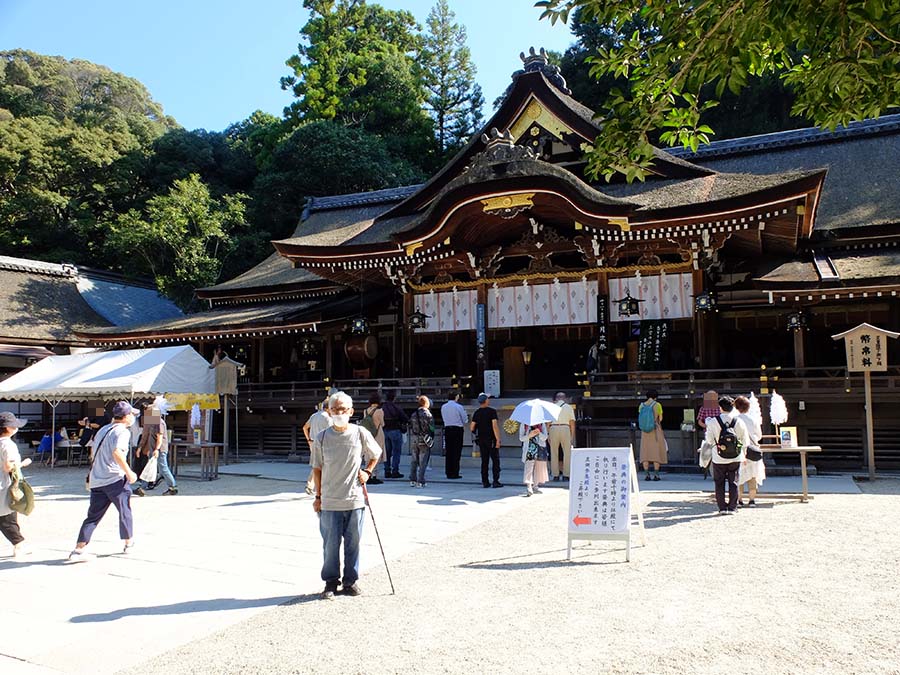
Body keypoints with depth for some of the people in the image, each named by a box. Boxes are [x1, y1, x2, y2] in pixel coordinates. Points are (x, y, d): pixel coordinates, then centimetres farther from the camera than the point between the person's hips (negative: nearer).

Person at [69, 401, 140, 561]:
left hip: (96, 481, 7)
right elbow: (117, 453, -26)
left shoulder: (103, 430, 18)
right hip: (115, 479, -7)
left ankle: (79, 550, 2)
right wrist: (129, 472, -18)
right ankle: (128, 543, 23)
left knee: (93, 516, 8)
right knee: (125, 511, 10)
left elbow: (93, 456, 24)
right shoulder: (122, 431, -10)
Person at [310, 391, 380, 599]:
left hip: (355, 499, 0)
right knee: (331, 543, 5)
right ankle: (331, 581, 23)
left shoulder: (360, 434, -2)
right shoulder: (321, 438, -1)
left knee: (353, 542, 9)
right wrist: (318, 497, 5)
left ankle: (350, 580, 25)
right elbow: (317, 469, 5)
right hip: (330, 501, 0)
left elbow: (376, 454, 15)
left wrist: (367, 472, 1)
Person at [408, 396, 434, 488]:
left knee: (414, 461, 15)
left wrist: (412, 438, 15)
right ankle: (420, 482, 0)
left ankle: (412, 480, 16)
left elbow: (410, 427, 9)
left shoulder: (413, 414, 7)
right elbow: (431, 428, -10)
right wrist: (431, 439, 1)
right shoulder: (427, 414, -10)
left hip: (414, 439, 5)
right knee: (422, 462, 0)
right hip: (424, 440, -5)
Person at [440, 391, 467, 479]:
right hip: (458, 429, -5)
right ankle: (455, 473, -2)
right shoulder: (459, 407, -11)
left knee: (448, 452, 9)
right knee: (456, 452, -1)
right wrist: (463, 425, 19)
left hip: (447, 429, 5)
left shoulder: (443, 407, 5)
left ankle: (448, 473, 12)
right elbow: (465, 420, -3)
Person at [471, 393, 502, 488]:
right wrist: (498, 439, -15)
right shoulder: (492, 411, -9)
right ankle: (495, 481, -3)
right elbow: (495, 426, -16)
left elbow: (471, 428, 3)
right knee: (495, 460, 1)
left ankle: (485, 482, 9)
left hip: (481, 439, 5)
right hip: (491, 439, -5)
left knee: (484, 461, 9)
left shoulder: (476, 413, 5)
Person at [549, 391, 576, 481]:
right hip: (565, 428, -1)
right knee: (567, 453, 5)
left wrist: (548, 434, 9)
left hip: (553, 428, 1)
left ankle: (555, 475, 6)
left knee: (554, 453, 7)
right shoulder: (569, 407, 9)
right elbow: (572, 422, 4)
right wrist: (572, 435, 8)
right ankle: (566, 475, 0)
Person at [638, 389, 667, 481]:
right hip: (656, 431, -3)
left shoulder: (641, 405, 2)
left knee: (645, 453, 5)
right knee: (656, 452, 2)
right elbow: (660, 419, -2)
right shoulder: (657, 405, -6)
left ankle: (647, 475, 1)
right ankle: (656, 475, -1)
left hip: (644, 432, 3)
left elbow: (640, 419, 5)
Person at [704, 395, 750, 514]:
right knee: (733, 482, 11)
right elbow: (745, 442, -1)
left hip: (719, 458, -1)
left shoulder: (713, 422, -11)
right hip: (735, 458, 1)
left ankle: (722, 507, 10)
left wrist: (708, 427, 7)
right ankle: (732, 507, 12)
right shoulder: (739, 422, -6)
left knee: (719, 483, 10)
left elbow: (709, 440, -8)